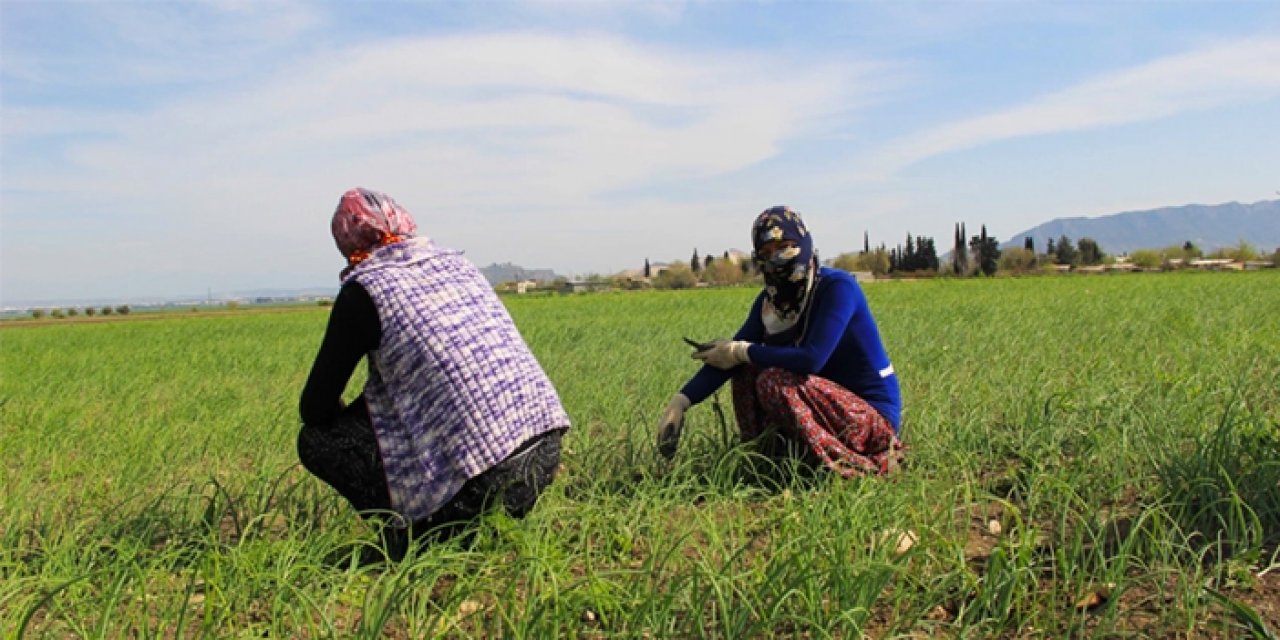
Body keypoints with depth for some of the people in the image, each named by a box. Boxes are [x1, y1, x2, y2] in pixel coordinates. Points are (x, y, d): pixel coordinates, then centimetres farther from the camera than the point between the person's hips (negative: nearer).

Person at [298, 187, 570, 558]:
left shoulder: (363, 290, -2)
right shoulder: (457, 262, 16)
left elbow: (314, 410, 3)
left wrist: (352, 415, 25)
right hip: (547, 455, 7)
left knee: (315, 438, 8)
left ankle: (414, 536, 2)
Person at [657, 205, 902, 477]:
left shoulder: (837, 287, -19)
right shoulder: (770, 301, 2)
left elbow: (812, 359, -31)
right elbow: (727, 358, -3)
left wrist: (741, 351, -20)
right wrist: (680, 402, -16)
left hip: (874, 415, -7)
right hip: (832, 400, 7)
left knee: (774, 381, -25)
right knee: (749, 366, -3)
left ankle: (850, 467, -12)